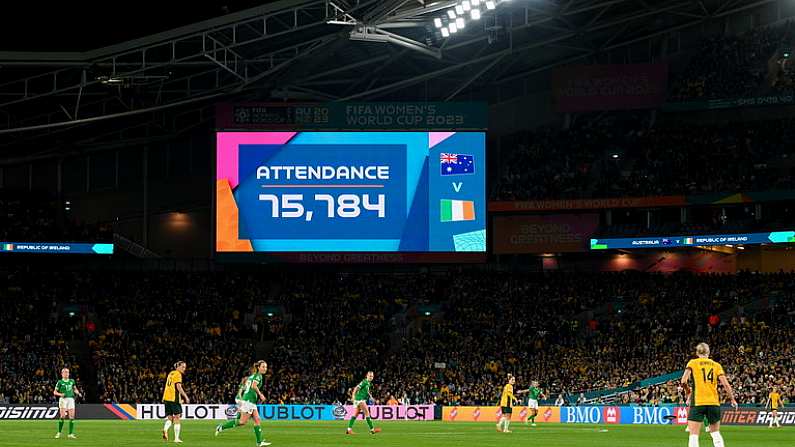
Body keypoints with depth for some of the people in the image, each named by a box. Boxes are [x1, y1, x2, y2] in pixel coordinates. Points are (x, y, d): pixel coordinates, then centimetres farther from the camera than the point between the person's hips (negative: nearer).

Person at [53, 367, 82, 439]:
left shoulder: (72, 381, 13)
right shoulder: (60, 382, 1)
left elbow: (75, 389, 27)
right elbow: (55, 392, 3)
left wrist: (78, 393, 7)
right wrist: (61, 394, -15)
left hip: (71, 399, 4)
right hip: (63, 399, -4)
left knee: (72, 417, -2)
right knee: (63, 416, -13)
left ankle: (70, 434, 4)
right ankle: (59, 433, -3)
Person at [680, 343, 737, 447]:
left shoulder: (692, 363, 4)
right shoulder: (716, 365, 10)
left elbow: (684, 381, -8)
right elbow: (726, 385, 3)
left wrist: (688, 393, 10)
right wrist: (732, 399, 15)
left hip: (697, 402, -3)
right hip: (714, 403, 3)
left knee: (693, 435, -4)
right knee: (715, 433, 18)